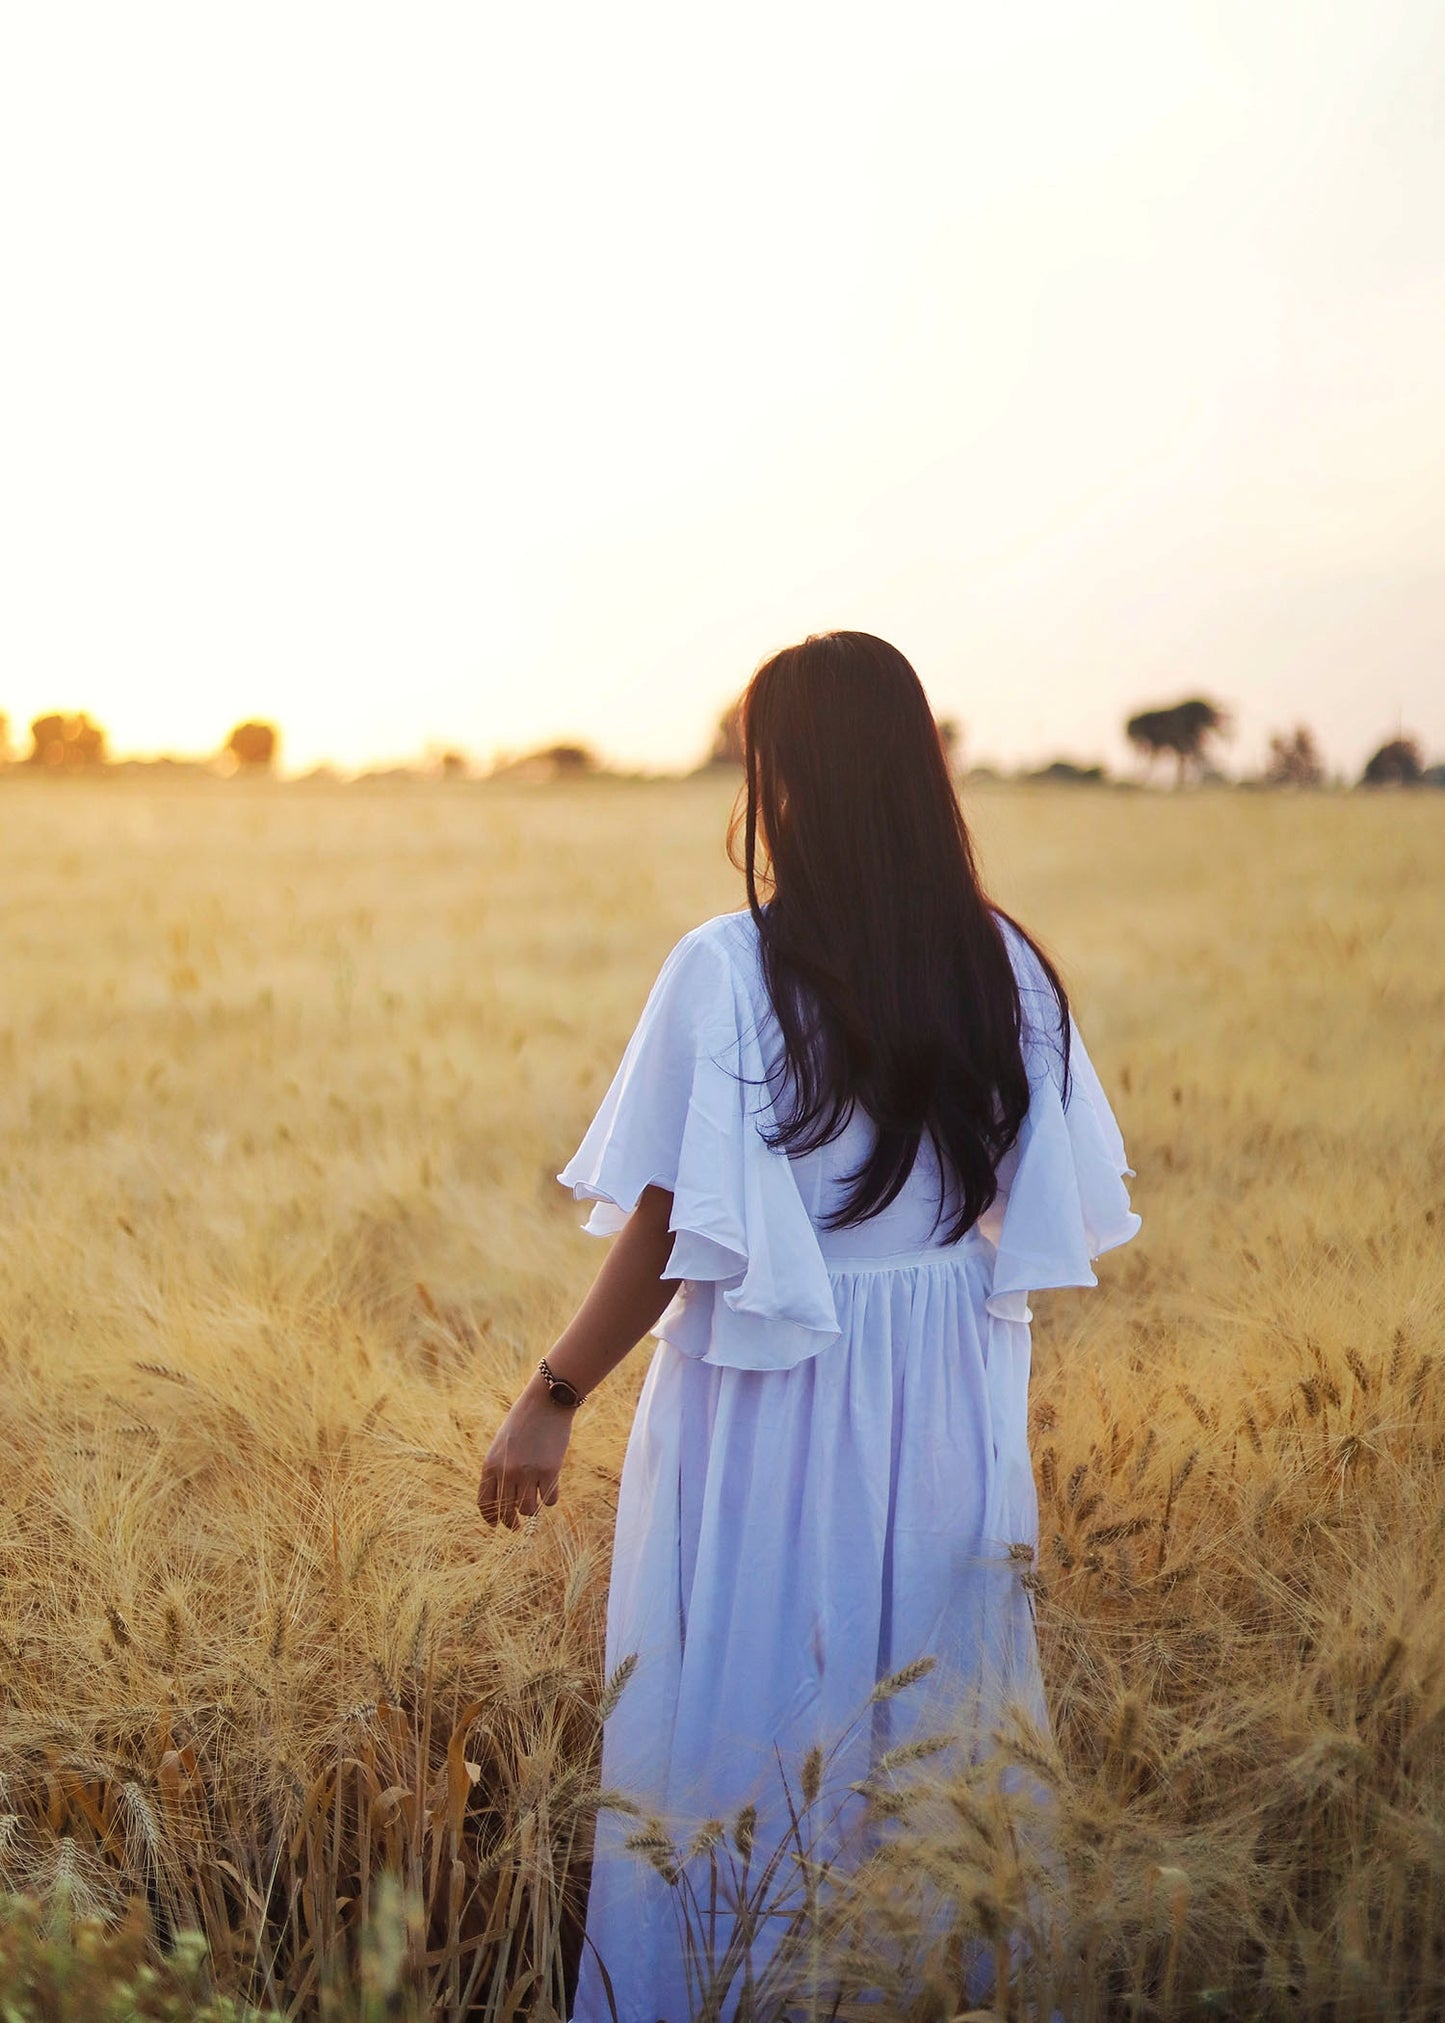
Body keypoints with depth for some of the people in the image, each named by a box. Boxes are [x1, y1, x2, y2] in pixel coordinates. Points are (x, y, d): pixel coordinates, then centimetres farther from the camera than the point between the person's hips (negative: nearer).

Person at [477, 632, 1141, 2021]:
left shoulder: (728, 972, -15)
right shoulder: (1006, 968, -2)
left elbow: (673, 1231, -15)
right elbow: (1050, 1216, 3)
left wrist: (552, 1398, -6)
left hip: (765, 1407, -4)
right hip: (948, 1413, 5)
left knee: (741, 1748, 11)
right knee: (934, 1737, 19)